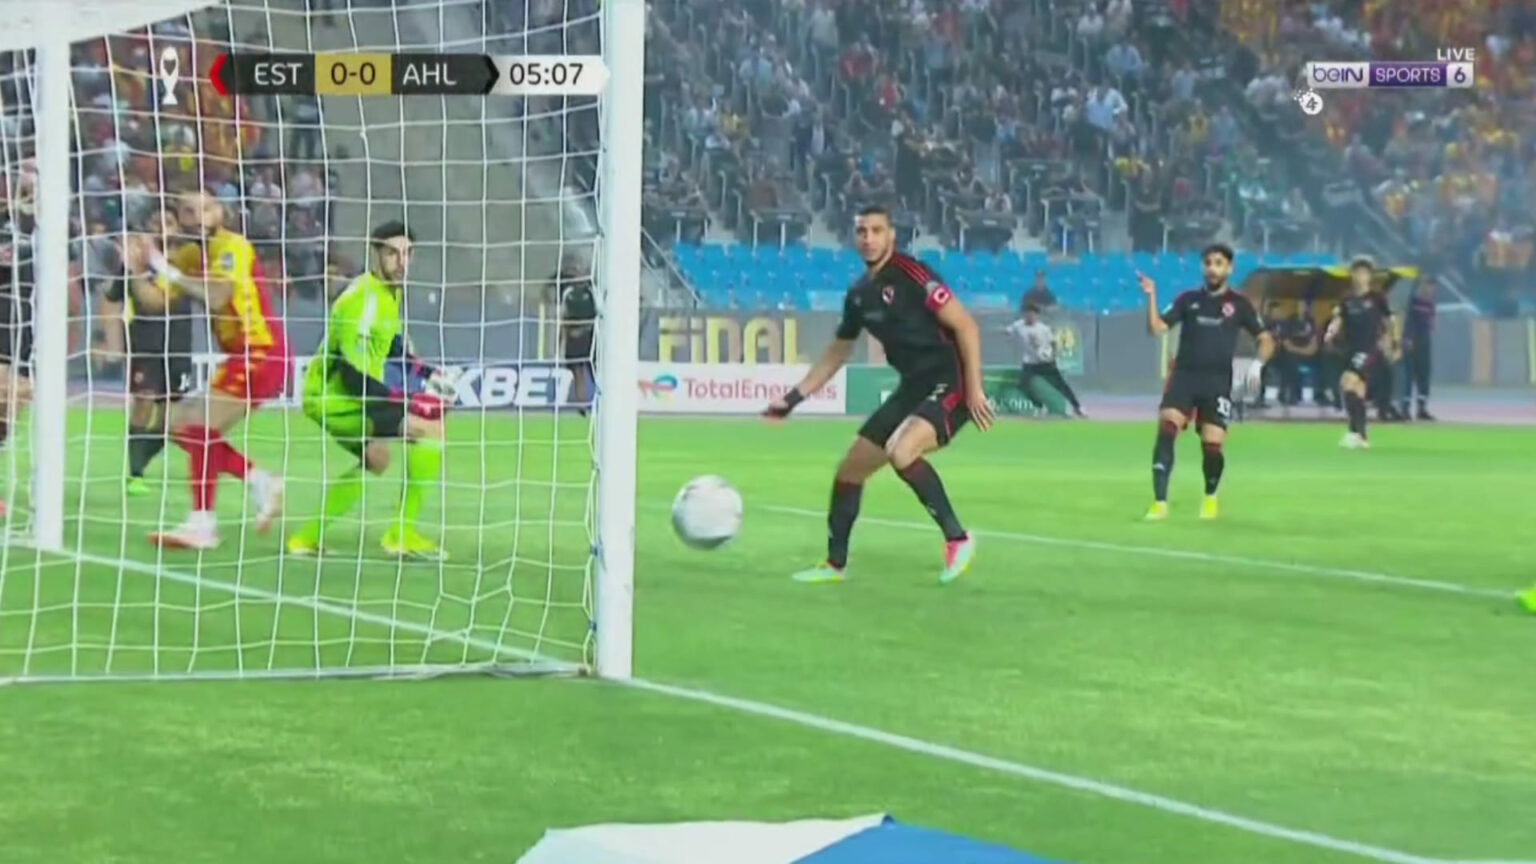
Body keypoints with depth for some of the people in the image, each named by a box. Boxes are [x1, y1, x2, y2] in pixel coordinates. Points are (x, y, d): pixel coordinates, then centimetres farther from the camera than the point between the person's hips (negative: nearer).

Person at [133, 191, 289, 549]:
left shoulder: (234, 247, -12)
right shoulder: (189, 255, 10)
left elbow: (215, 297, -27)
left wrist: (166, 269, -25)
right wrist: (138, 270, -14)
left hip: (260, 352, -9)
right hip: (241, 356, 9)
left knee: (200, 426, -16)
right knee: (181, 425, 9)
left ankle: (202, 523, -17)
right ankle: (260, 481, 15)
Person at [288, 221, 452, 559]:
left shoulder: (393, 293, 8)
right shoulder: (363, 299, -23)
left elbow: (392, 349, 22)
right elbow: (353, 374, -27)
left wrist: (427, 374, 6)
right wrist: (400, 415, -28)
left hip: (354, 395, 10)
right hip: (334, 398, -10)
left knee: (374, 461, 31)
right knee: (431, 429, -18)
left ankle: (309, 537, 39)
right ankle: (404, 534, -12)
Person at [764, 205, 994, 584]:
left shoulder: (910, 274, -15)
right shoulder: (859, 294, 9)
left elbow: (965, 325, -16)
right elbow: (836, 354, 23)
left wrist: (973, 388, -20)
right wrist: (793, 398, 19)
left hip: (949, 383, -9)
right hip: (913, 387, 9)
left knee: (900, 452, -32)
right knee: (850, 467, 10)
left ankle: (958, 539, -16)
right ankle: (835, 564, 25)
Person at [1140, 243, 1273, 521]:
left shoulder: (1238, 304, 5)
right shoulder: (1188, 299, 8)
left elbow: (1266, 340, 9)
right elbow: (1156, 327, 2)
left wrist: (1258, 364, -10)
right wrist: (1151, 297, -12)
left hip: (1217, 382, -1)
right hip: (1184, 376, 1)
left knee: (1212, 445, -7)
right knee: (1166, 430, -21)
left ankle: (1210, 498, 26)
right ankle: (1160, 502, -22)